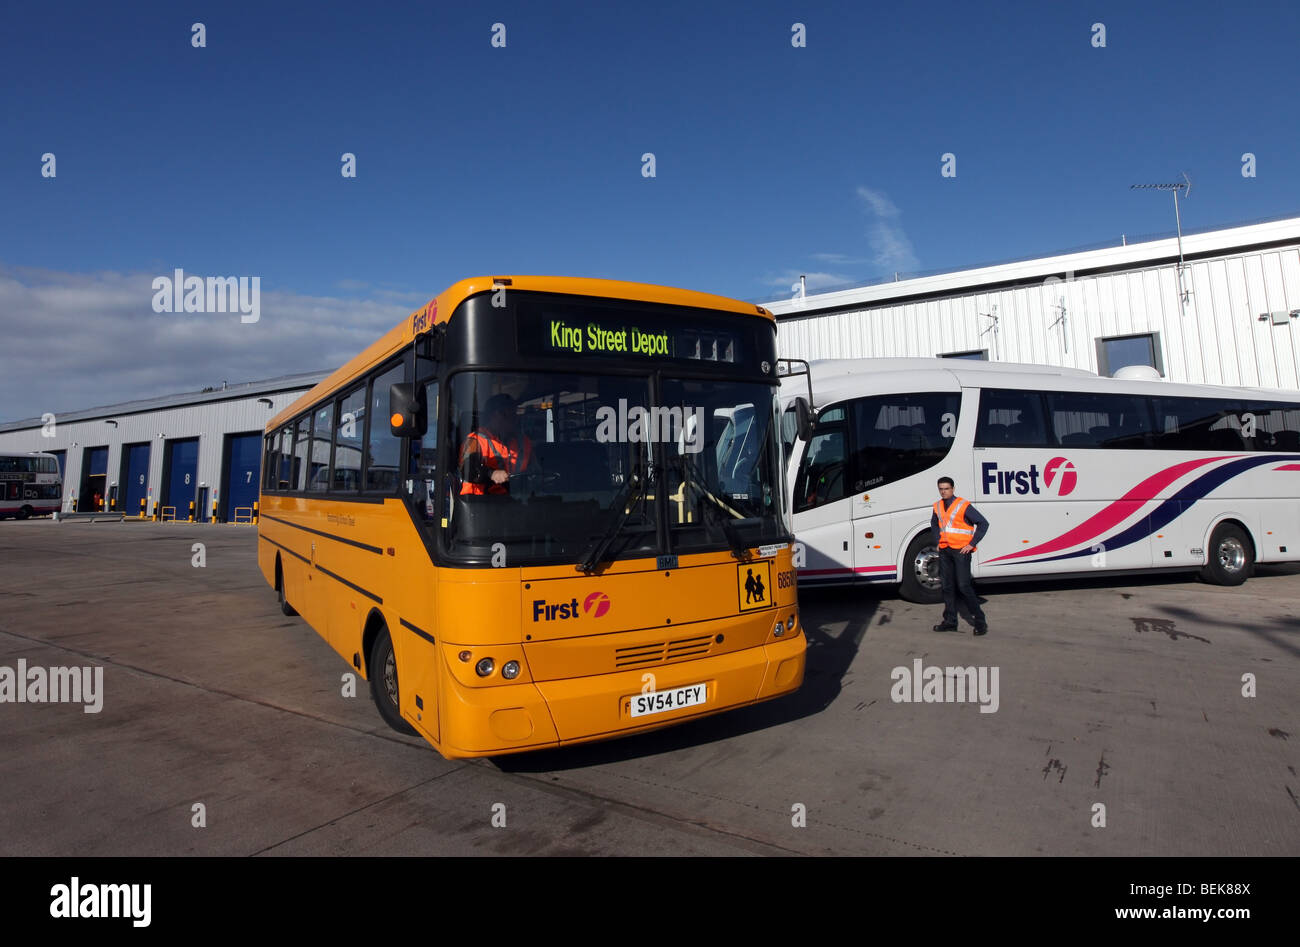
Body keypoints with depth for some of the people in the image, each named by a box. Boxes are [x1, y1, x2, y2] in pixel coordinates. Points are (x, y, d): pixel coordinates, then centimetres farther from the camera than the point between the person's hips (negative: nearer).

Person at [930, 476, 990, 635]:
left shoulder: (964, 505, -8)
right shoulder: (937, 506, 10)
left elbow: (983, 523, -7)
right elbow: (934, 524, 29)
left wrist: (971, 544, -11)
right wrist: (937, 541, 16)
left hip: (961, 550, -6)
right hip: (944, 551, 6)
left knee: (964, 586, -10)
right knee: (947, 586, 8)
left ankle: (980, 620, 2)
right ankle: (950, 621, 16)